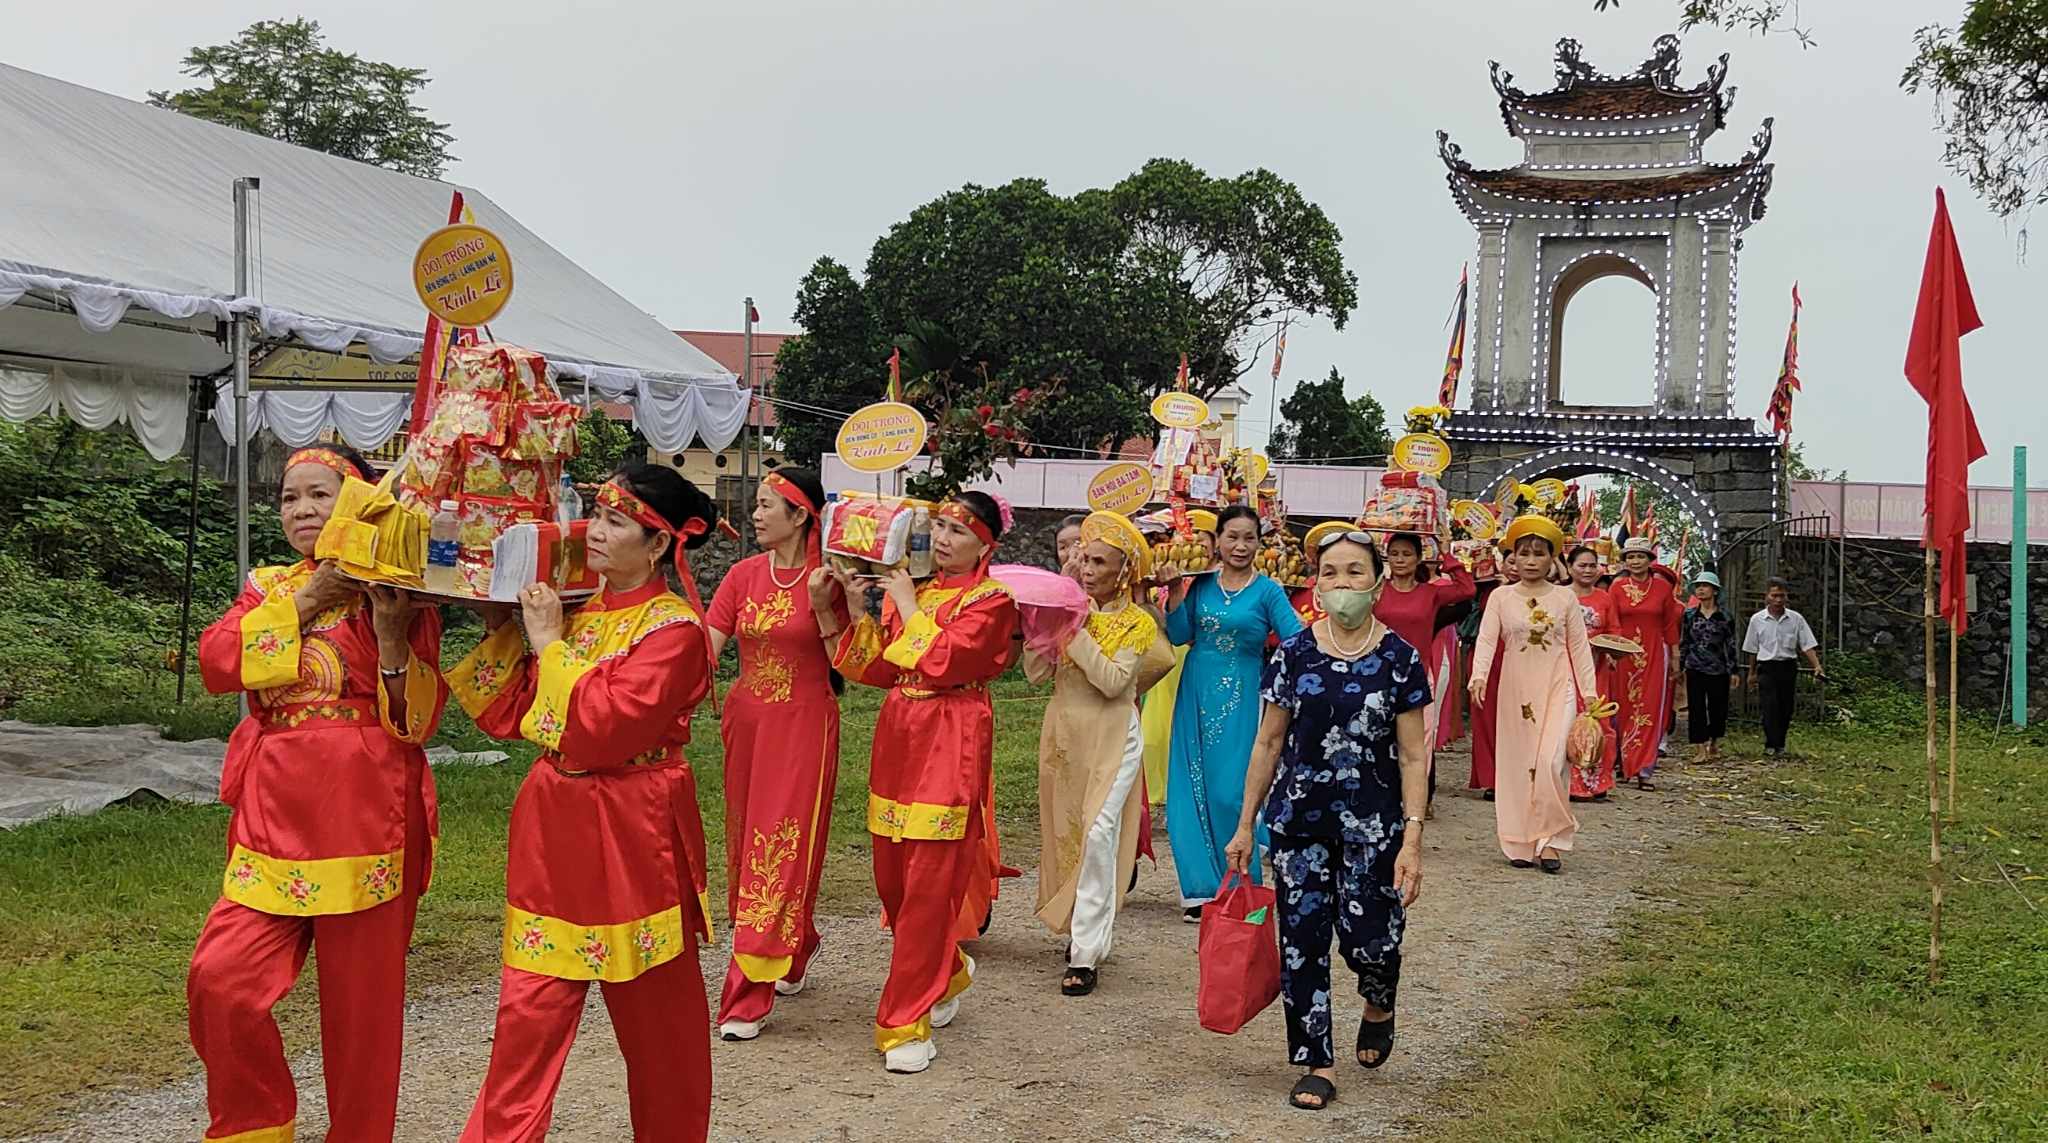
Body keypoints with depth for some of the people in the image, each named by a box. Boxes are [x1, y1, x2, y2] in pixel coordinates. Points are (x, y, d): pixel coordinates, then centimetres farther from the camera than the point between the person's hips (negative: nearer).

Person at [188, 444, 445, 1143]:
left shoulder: (399, 595, 1)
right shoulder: (268, 587, 14)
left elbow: (418, 720, -6)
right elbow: (217, 663, -5)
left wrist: (391, 634, -20)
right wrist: (307, 599, -9)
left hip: (367, 811, -4)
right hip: (275, 810, 4)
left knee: (361, 996, 2)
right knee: (220, 976, -6)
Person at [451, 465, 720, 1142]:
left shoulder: (673, 627, -12)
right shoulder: (578, 613, 9)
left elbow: (601, 730, -22)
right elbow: (507, 718, 11)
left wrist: (549, 644, -14)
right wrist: (503, 631, 3)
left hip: (630, 836, -6)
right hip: (554, 826, 6)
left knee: (654, 1014, 10)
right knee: (528, 1012, 6)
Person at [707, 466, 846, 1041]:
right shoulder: (744, 574, 5)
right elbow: (706, 648, 1)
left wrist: (824, 604, -20)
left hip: (805, 724, -5)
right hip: (747, 721, 5)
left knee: (783, 848, -5)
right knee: (746, 843, 13)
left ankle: (748, 996, -2)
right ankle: (792, 953, 36)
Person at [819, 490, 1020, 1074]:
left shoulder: (992, 600, -5)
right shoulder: (907, 590, 14)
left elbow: (946, 660, -18)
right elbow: (878, 670, 9)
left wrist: (909, 606, -7)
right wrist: (860, 609, -1)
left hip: (952, 746, -7)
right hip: (897, 736, 7)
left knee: (929, 885, -6)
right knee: (891, 878, 11)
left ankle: (906, 1024, 2)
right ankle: (948, 973, 37)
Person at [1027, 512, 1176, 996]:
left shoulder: (1137, 623, -4)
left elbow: (1113, 681, -17)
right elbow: (1036, 673, 0)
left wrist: (1078, 633, -16)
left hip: (1110, 738, -5)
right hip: (1063, 733, 5)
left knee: (1097, 834, -14)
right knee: (1065, 832, 10)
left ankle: (1086, 954, -12)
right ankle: (1077, 925, 28)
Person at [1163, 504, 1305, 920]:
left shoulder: (1267, 591, -3)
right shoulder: (1202, 585, 8)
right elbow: (1178, 636, 4)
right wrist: (1176, 592, -5)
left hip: (1239, 701, -4)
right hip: (1197, 696, 4)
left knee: (1230, 792, -6)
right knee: (1193, 790, 4)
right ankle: (1202, 889, 14)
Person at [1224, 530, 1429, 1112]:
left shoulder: (1399, 658, -4)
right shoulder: (1293, 652, 0)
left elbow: (1413, 757, -5)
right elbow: (1269, 744, 5)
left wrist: (1412, 839, -12)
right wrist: (1245, 826, 4)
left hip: (1372, 825, -2)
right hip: (1298, 821, 2)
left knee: (1368, 939, -3)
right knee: (1302, 941, 3)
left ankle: (1379, 1006, 33)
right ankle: (1317, 1062, 19)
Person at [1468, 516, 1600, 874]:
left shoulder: (1565, 597, 3)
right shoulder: (1501, 597, 2)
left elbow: (1579, 646, 6)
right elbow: (1486, 639, -8)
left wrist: (1589, 690, 2)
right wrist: (1479, 675, -24)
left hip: (1557, 687, -1)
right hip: (1515, 688, 1)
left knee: (1551, 761, -15)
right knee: (1517, 762, 4)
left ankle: (1550, 839, -1)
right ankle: (1521, 843, 14)